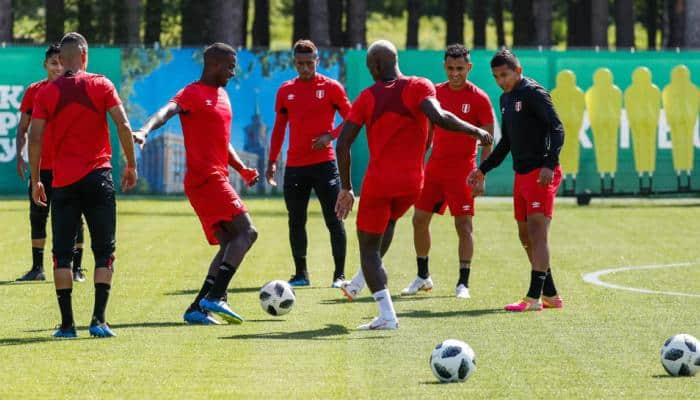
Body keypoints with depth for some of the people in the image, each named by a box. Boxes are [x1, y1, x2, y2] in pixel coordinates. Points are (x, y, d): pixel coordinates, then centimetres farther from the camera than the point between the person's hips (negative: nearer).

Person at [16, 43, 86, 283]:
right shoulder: (34, 91, 5)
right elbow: (23, 128, 9)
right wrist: (19, 155, -2)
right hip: (41, 166, 3)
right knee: (37, 217, 6)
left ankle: (77, 269, 6)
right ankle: (37, 268, 14)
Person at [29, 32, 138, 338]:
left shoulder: (46, 94, 3)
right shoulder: (100, 85, 1)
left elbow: (35, 138, -2)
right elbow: (123, 125, -6)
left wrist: (35, 180, 5)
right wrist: (131, 165, 5)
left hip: (63, 181, 1)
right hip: (98, 176, -1)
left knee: (62, 253, 6)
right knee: (104, 251, 5)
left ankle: (67, 324, 0)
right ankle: (98, 321, -5)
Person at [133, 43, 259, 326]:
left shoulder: (222, 95, 21)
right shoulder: (193, 94, -8)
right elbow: (166, 111, -27)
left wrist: (242, 170, 17)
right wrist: (144, 131, -47)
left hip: (217, 179, 10)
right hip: (206, 178, -10)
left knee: (228, 244, 9)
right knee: (246, 231, -17)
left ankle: (197, 308, 8)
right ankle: (215, 297, -24)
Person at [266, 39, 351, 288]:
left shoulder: (331, 87, -1)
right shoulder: (286, 91, 10)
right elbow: (279, 128, 15)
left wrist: (330, 136, -15)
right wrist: (272, 161, 10)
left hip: (324, 163, -4)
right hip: (294, 165, 4)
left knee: (333, 220, -4)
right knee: (296, 221, 5)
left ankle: (339, 275, 0)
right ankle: (300, 274, 13)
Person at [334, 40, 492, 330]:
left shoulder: (367, 97, 0)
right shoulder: (419, 87, -4)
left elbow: (343, 144, -3)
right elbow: (439, 118, -22)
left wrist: (346, 189, 6)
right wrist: (476, 132, -8)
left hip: (378, 181, -3)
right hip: (412, 182, 3)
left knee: (368, 246, 6)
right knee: (388, 221, 33)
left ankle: (387, 314, -9)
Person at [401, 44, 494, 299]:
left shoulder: (479, 98, -7)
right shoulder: (436, 92, 7)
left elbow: (487, 142, -6)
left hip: (462, 170, -5)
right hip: (435, 166, 5)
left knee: (463, 225, -6)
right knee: (419, 219, 6)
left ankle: (463, 283, -1)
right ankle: (423, 277, 20)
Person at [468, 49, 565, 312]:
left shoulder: (534, 93, -10)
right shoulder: (506, 98, 17)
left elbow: (557, 129, -18)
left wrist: (549, 165, -28)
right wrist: (483, 169, 25)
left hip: (541, 174, -9)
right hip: (521, 173, 9)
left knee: (537, 233, -12)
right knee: (525, 236, 10)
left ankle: (534, 298, -15)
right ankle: (550, 295, 18)